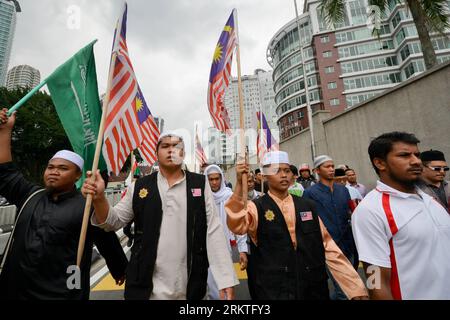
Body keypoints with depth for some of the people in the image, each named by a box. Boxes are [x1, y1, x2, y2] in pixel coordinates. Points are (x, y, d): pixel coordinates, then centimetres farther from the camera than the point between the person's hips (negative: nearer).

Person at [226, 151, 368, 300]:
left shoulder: (308, 206, 2)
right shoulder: (256, 208, -10)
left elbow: (329, 249, 3)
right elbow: (237, 225, -29)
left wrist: (356, 287, 1)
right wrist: (240, 184, -37)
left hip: (315, 290, 4)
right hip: (273, 292, -3)